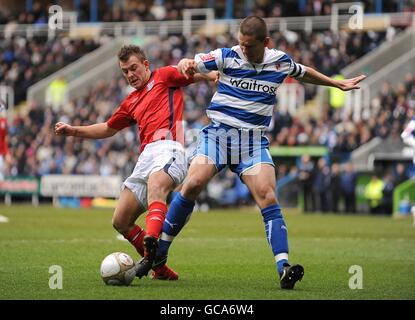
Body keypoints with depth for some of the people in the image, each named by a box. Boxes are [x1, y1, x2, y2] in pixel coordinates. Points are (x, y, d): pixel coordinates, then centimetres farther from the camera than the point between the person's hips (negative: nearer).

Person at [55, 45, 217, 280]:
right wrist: (74, 131, 37)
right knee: (121, 221, 2)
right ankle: (160, 269, 10)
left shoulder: (164, 76, 13)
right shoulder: (131, 102, 32)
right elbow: (108, 129, 44)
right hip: (146, 157, 8)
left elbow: (198, 73, 0)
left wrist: (216, 76, -22)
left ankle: (152, 243, -63)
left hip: (168, 148, -8)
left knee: (155, 186, -40)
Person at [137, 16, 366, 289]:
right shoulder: (227, 57, -2)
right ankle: (158, 253, -9)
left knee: (268, 198, -16)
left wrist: (337, 83, 35)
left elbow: (304, 73, 26)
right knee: (193, 184, -21)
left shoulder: (281, 62, 5)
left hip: (254, 140, 2)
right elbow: (191, 64, -2)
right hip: (219, 131, -2)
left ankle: (284, 269, -20)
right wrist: (186, 65, -27)